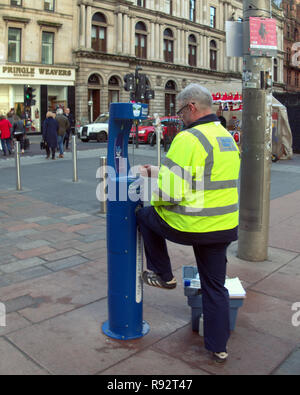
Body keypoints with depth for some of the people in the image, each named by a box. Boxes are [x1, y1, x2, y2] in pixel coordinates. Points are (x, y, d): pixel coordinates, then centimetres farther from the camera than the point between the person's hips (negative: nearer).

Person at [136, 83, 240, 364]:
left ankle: (162, 274, 28)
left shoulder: (188, 138, -18)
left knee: (145, 215, 20)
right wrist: (158, 172, 20)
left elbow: (170, 192, -22)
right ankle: (218, 347, 30)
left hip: (190, 226, -8)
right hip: (224, 227, 8)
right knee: (215, 286, 19)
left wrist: (154, 197, 1)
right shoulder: (227, 137, 12)